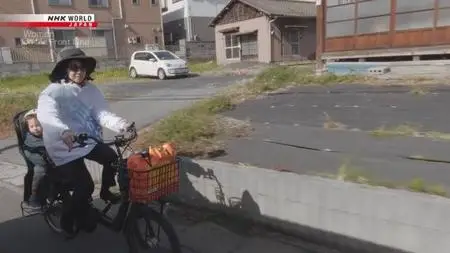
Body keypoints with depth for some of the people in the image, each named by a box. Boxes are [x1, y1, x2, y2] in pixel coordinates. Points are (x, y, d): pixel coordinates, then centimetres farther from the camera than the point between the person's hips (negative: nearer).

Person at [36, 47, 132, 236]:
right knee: (85, 186, -12)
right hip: (65, 148, -5)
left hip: (88, 142, 5)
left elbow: (102, 114, -13)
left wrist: (121, 124, -35)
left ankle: (105, 192, 21)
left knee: (114, 159, -9)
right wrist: (64, 132, -58)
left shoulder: (91, 90, -2)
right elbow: (46, 115, -37)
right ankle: (68, 220, 17)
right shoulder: (53, 92, -17)